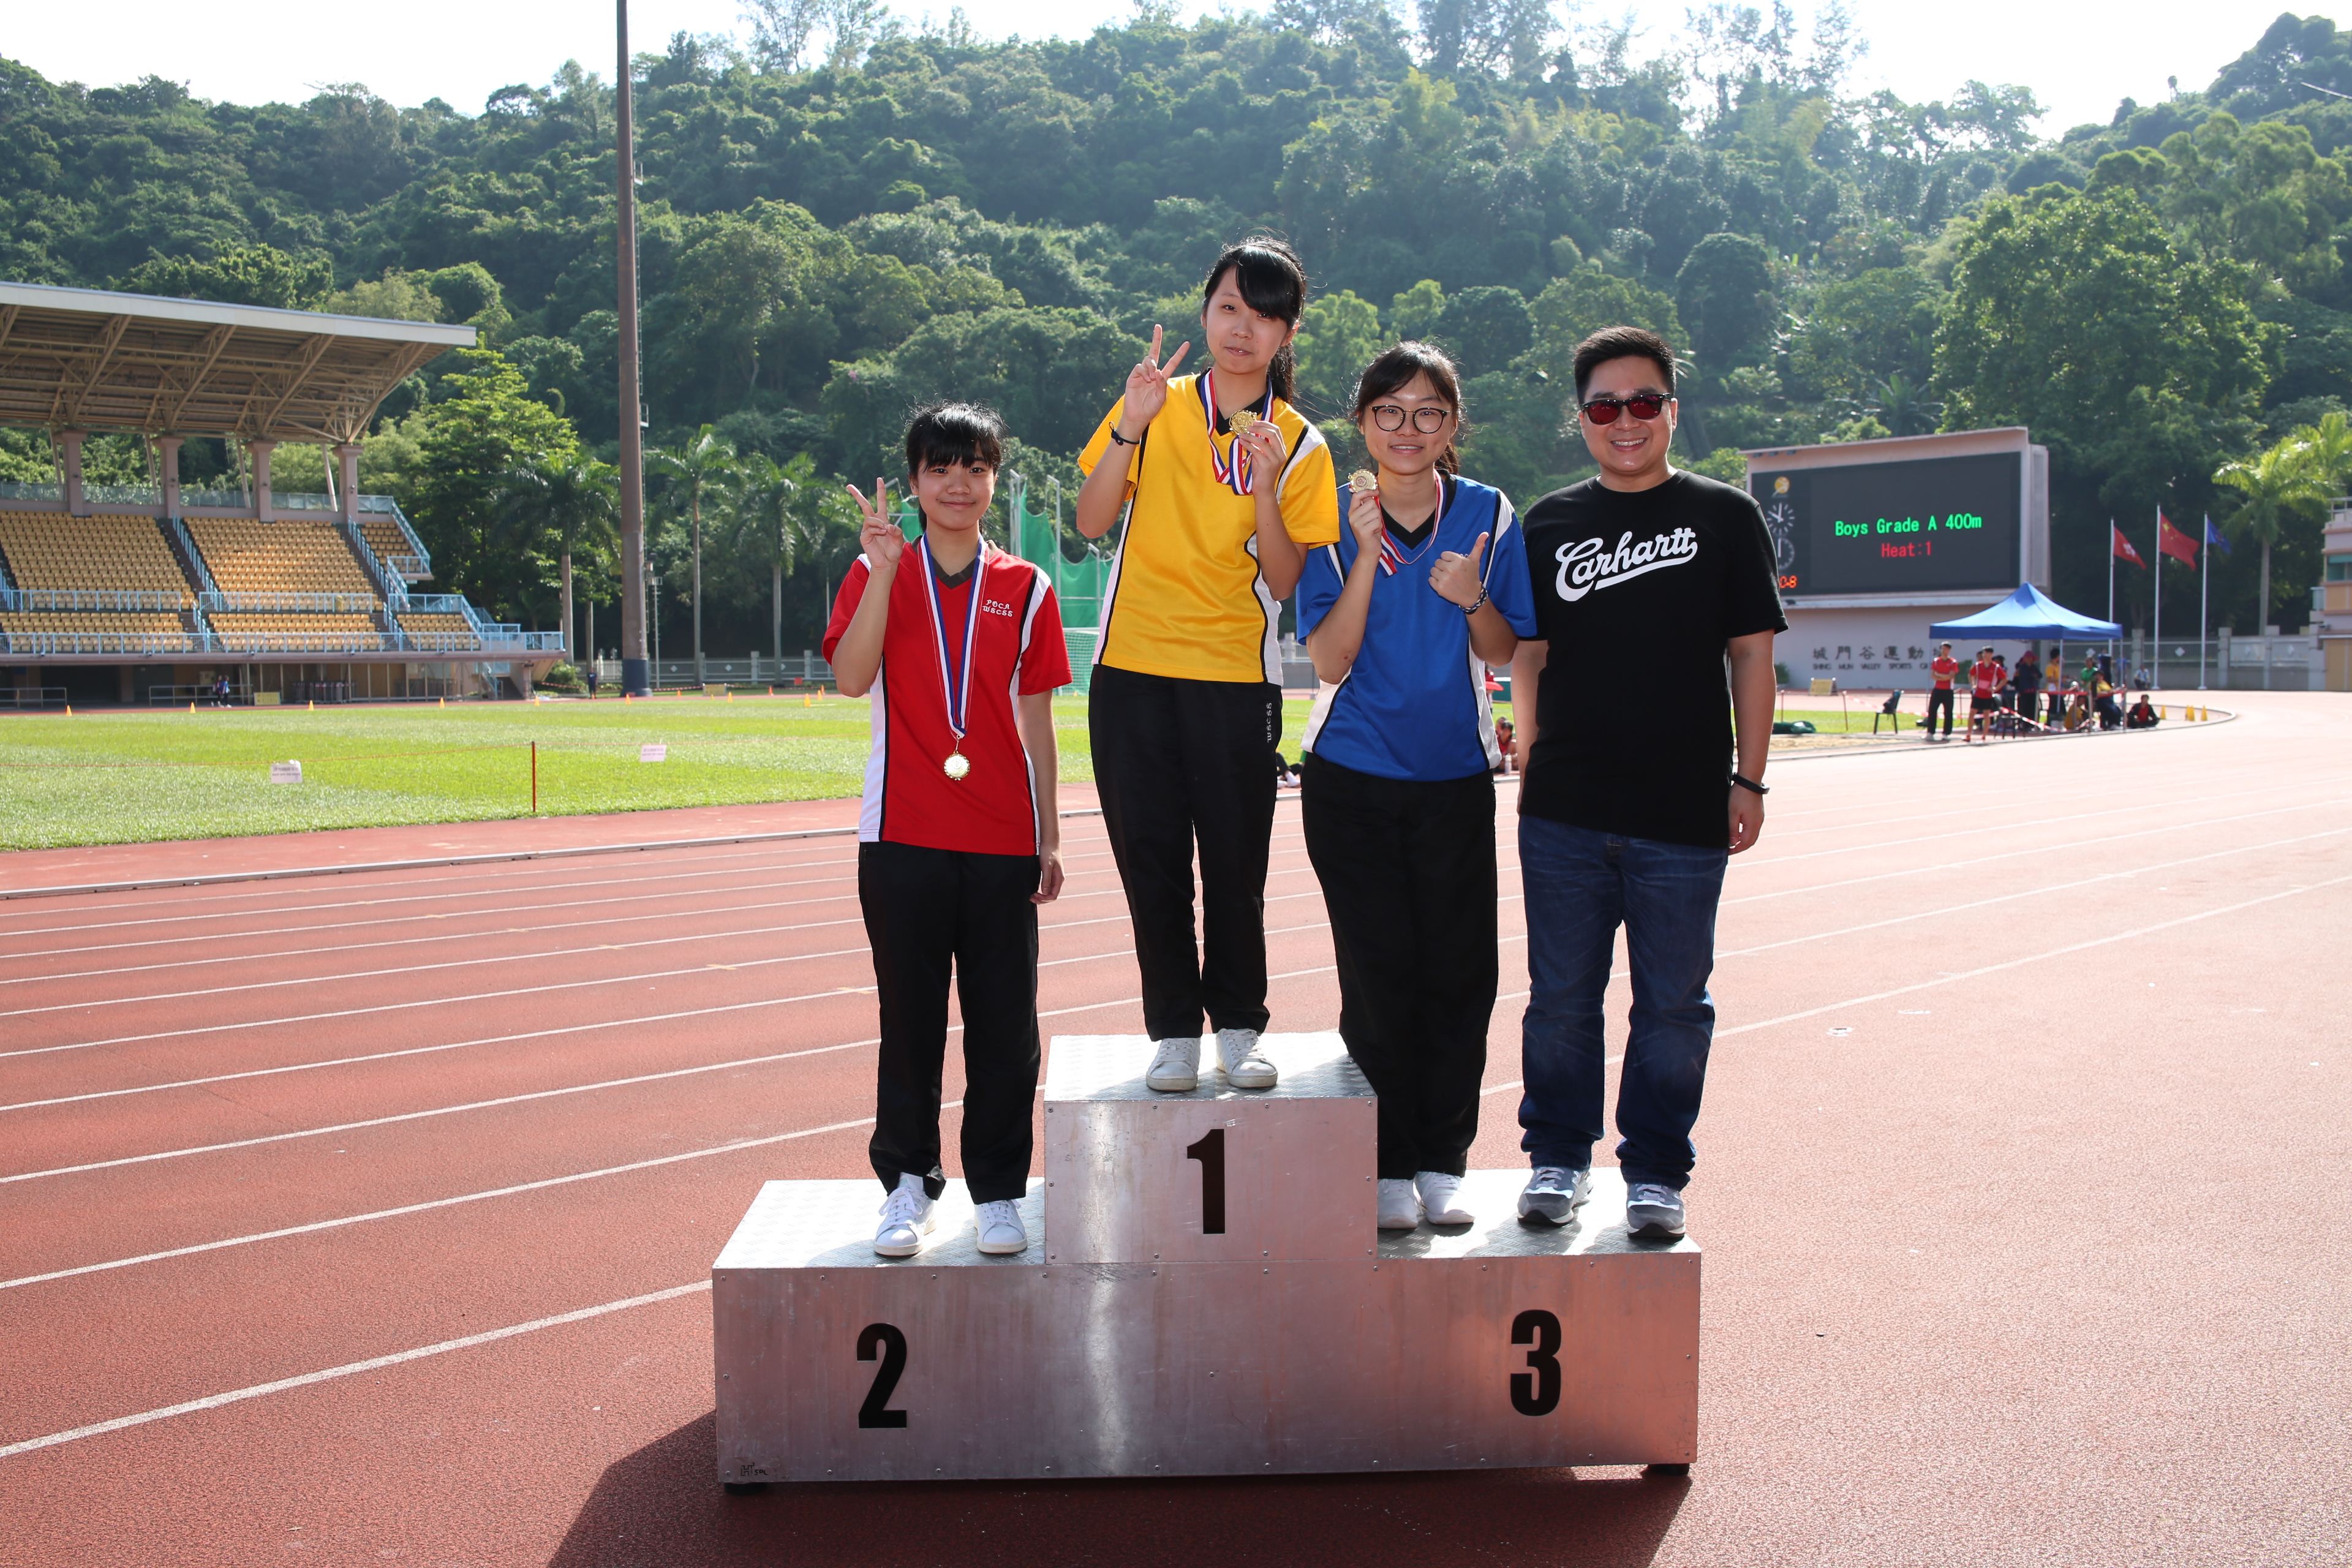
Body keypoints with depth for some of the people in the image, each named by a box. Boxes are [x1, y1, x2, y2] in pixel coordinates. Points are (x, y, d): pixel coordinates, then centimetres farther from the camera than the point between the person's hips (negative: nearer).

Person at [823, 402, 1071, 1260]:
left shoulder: (1024, 588, 8)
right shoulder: (878, 573, 5)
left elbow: (1037, 719, 9)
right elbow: (851, 676, -12)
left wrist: (1049, 836, 7)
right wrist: (885, 567, -19)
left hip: (1003, 840, 1)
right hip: (902, 836, -1)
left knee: (1005, 1024, 5)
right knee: (910, 1016, 7)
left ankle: (997, 1190, 17)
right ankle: (907, 1183, 19)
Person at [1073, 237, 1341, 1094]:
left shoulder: (1300, 446, 2)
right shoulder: (1154, 406, 6)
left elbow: (1284, 582, -3)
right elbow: (1092, 521, -2)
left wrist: (1266, 491, -17)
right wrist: (1132, 426, -14)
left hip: (1237, 682, -1)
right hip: (1133, 675, 1)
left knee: (1234, 868, 2)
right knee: (1152, 863, 4)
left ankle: (1239, 1026, 19)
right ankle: (1173, 1031, 16)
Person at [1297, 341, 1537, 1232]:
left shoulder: (1488, 515, 1)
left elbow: (1505, 652, 3)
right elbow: (1330, 661, -10)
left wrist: (1472, 598, -17)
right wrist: (1367, 555, -20)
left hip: (1456, 779, 1)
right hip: (1353, 780, -1)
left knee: (1459, 971, 1)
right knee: (1379, 973, -1)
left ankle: (1443, 1161, 16)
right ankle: (1387, 1166, 11)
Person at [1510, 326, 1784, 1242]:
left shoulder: (1724, 516, 4)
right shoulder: (1550, 524, 8)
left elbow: (1752, 657, 4)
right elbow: (1526, 659, 12)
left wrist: (1748, 779, 0)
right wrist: (1530, 769, 7)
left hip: (1685, 817, -1)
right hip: (1564, 813, 1)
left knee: (1673, 1003, 6)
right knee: (1561, 995, 8)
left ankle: (1655, 1173, 21)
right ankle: (1558, 1158, 23)